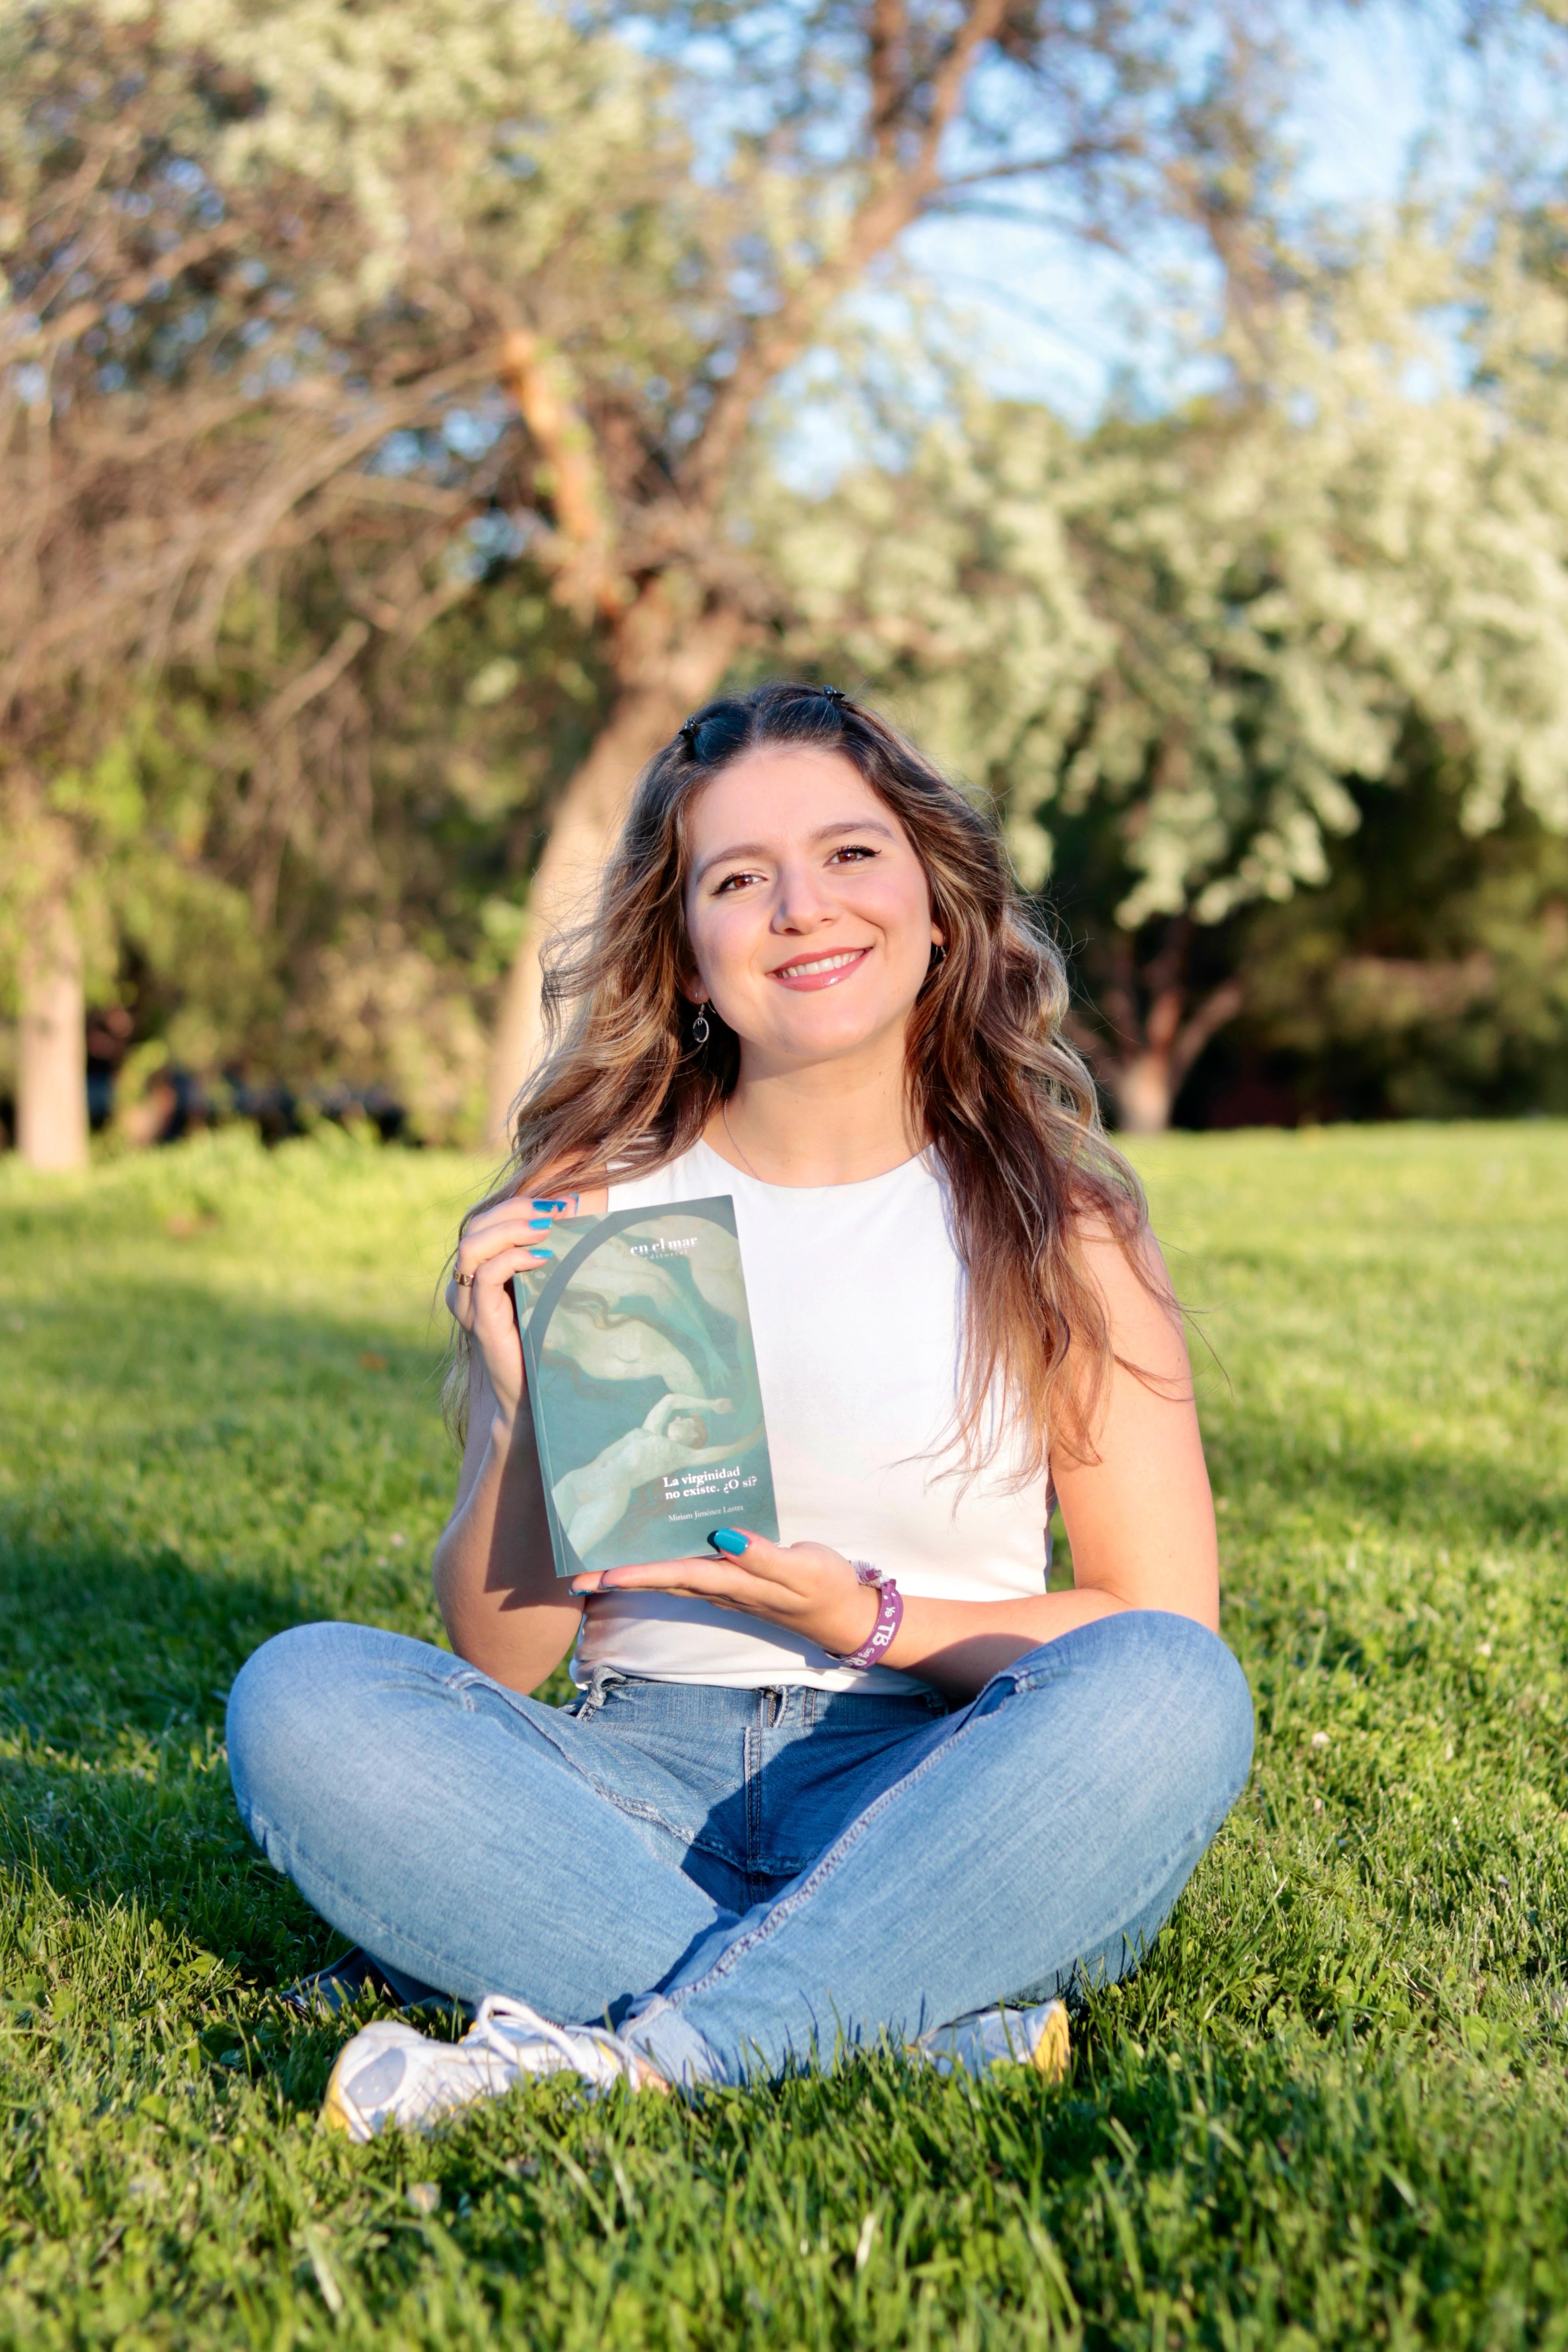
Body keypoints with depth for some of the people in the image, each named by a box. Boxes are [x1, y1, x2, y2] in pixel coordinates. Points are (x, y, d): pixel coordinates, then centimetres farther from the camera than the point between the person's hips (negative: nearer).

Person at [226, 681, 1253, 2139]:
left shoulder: (1057, 1232, 4)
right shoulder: (590, 1213, 5)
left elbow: (1167, 1628, 2)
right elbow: (497, 1658, 5)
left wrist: (871, 1622, -12)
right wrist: (530, 1415, -15)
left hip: (931, 1807, -1)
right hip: (637, 1792, 1)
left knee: (1162, 1690, -30)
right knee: (303, 1697, -25)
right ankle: (949, 2026, -29)